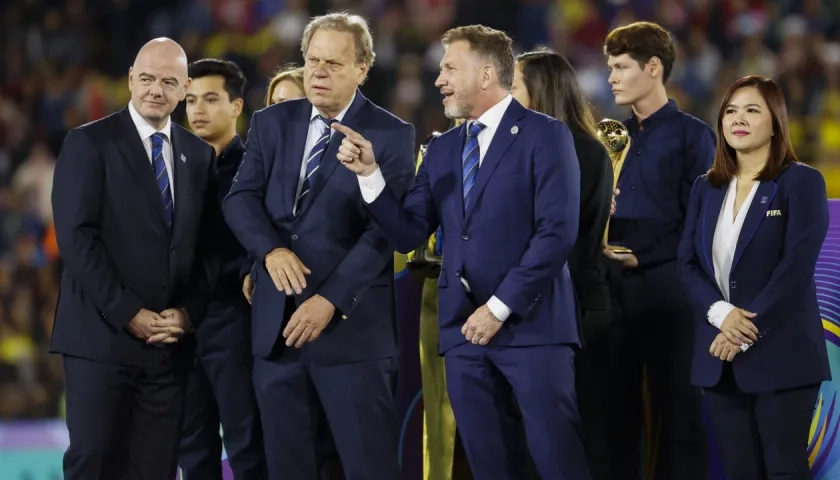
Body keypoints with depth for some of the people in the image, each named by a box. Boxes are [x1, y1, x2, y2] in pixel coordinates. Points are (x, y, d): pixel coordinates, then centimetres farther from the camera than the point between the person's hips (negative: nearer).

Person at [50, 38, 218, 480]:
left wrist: (189, 312, -4)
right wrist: (129, 314, -14)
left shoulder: (199, 155, 14)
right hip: (101, 337, -4)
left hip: (171, 342, 4)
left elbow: (208, 245, 13)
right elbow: (77, 238, -10)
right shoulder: (89, 143, -2)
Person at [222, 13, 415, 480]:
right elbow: (241, 198, 4)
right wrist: (271, 249, -16)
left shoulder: (392, 136, -3)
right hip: (276, 321, 5)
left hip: (352, 324, -4)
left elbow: (385, 230, -10)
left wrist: (332, 300, -18)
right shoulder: (271, 123, 11)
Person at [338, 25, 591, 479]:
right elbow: (408, 234, 9)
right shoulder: (441, 149, 15)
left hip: (531, 324, -6)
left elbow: (557, 232, -12)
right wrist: (370, 172, -5)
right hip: (464, 327, 6)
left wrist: (501, 306, -13)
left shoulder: (545, 135, -3)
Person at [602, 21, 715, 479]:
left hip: (667, 286, -5)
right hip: (615, 288, 5)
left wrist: (643, 258, -14)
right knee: (617, 408, 5)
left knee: (677, 409, -2)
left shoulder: (691, 135, -2)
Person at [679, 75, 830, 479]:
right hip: (719, 357, 5)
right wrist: (719, 313, -13)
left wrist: (747, 331, -17)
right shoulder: (706, 188, 14)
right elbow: (687, 263, 7)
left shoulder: (801, 182, -3)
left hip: (780, 354, -5)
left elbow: (797, 266, -12)